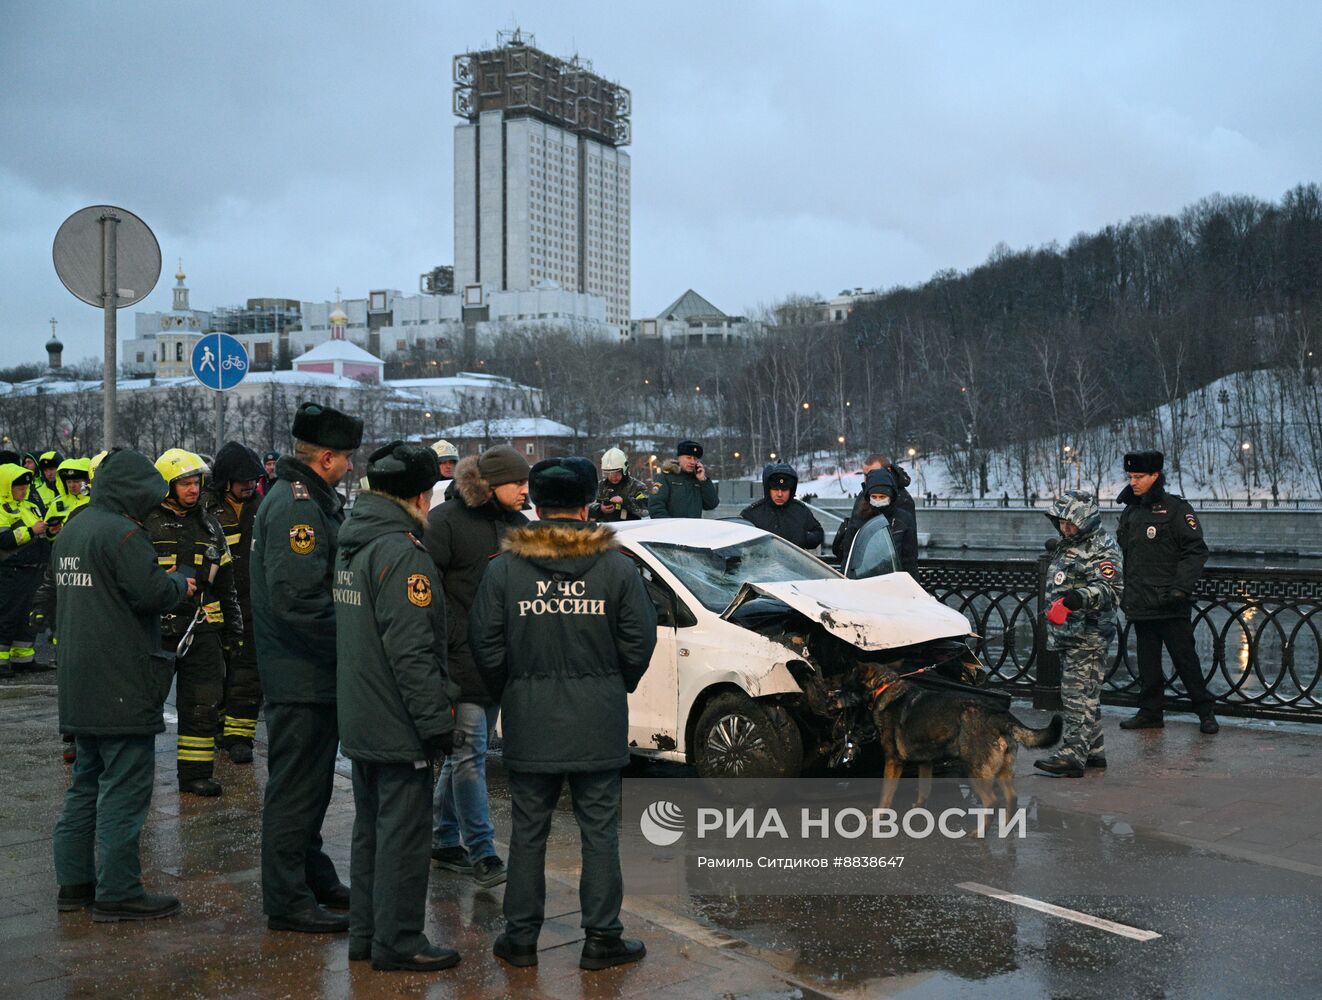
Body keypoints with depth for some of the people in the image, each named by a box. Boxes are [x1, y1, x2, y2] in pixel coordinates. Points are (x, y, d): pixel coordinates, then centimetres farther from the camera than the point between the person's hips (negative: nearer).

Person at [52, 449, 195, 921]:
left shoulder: (72, 531, 15)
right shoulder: (122, 533, -16)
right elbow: (152, 593, -23)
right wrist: (181, 583, -1)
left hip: (79, 685, 10)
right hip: (122, 684, -10)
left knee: (87, 783, 18)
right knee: (125, 786, -4)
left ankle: (74, 881, 23)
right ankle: (117, 892, -1)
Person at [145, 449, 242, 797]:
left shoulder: (209, 526, 13)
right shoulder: (145, 523, -5)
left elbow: (225, 582, 19)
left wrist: (233, 627, 18)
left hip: (202, 628, 5)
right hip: (155, 628, -5)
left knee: (204, 703, 6)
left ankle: (196, 772, 15)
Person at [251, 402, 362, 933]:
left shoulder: (309, 500, 14)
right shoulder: (296, 506, -20)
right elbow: (296, 598, -28)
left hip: (310, 670, 11)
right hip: (302, 674, -11)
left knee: (310, 780, 20)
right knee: (296, 785, -2)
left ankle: (313, 875, 33)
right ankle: (287, 900, 8)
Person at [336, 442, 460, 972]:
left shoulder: (350, 545, 11)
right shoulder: (401, 554, -20)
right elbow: (411, 651, -24)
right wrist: (437, 721, -19)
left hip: (360, 722, 10)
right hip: (399, 726, -10)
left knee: (371, 828, 18)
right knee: (403, 834, 0)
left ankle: (365, 932, 27)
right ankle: (398, 941, 8)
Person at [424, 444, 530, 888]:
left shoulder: (518, 525, 12)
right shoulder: (446, 521, -9)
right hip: (461, 659, -7)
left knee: (465, 752, 14)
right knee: (469, 753, -6)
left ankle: (444, 841, 25)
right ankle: (482, 852, -1)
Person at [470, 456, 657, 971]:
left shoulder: (503, 568, -3)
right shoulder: (617, 566, -4)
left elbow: (488, 649, -3)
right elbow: (638, 643, -2)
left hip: (529, 720, 1)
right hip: (599, 722, 0)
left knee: (528, 831, 10)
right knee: (599, 829, 7)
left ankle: (521, 937, 17)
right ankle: (601, 938, 12)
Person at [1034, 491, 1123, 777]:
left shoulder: (1101, 549, -13)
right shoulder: (1066, 544, 16)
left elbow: (1112, 590, -26)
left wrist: (1077, 598, -38)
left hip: (1087, 637, -10)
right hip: (1068, 635, 10)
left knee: (1078, 695, -13)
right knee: (1085, 695, 14)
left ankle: (1072, 755, -16)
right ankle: (1094, 751, 21)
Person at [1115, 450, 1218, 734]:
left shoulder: (1175, 508, -6)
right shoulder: (1130, 511, 14)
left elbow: (1196, 550, -10)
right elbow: (1122, 554, 22)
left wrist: (1180, 587, -18)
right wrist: (1121, 590, 15)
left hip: (1170, 605, -6)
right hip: (1140, 603, 7)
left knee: (1185, 657, -2)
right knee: (1147, 660, 12)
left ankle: (1205, 713, 7)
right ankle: (1150, 712, 20)